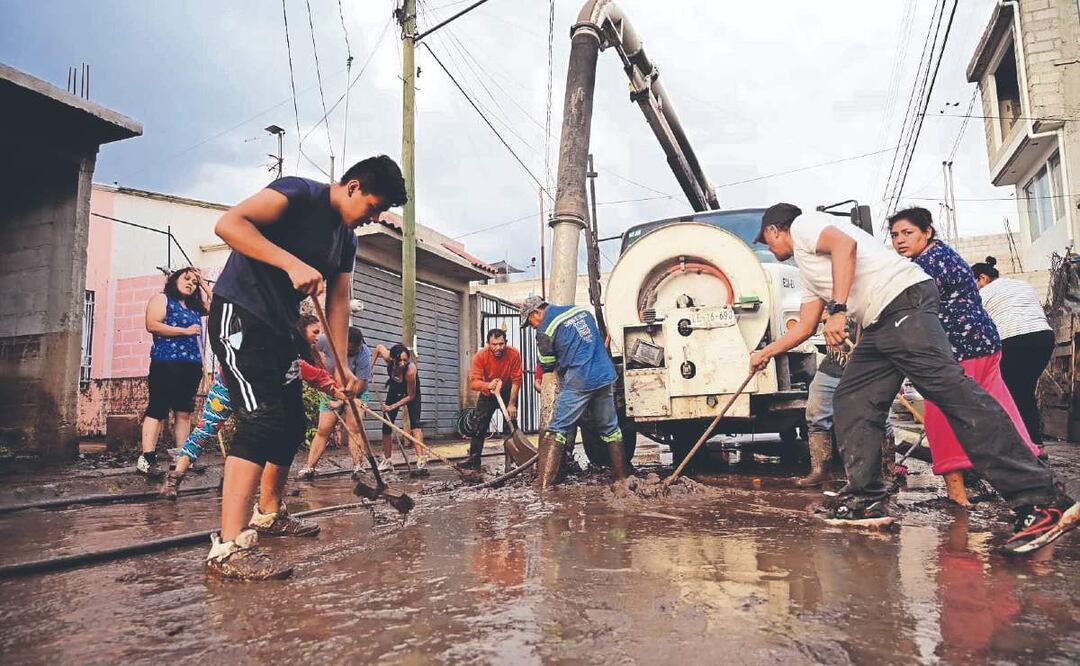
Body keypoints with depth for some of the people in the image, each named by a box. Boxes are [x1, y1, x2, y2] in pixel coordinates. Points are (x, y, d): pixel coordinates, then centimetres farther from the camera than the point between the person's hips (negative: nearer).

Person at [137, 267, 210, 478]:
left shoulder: (194, 306, 22)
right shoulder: (162, 299, 4)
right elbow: (152, 325, -9)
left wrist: (203, 285, 24)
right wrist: (184, 331, -11)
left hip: (191, 365, 7)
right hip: (166, 363, -7)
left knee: (184, 412, 7)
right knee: (158, 409, -9)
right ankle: (146, 458, -10)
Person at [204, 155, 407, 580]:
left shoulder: (346, 239, 12)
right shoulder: (299, 193, -13)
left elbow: (338, 302, 12)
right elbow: (229, 223, -26)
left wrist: (342, 367, 5)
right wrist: (292, 263, -34)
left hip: (278, 327, 10)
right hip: (239, 315, -9)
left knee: (293, 423, 14)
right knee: (261, 420, -21)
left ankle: (269, 514, 33)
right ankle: (229, 546, -21)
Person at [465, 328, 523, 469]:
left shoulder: (514, 354, -26)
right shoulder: (480, 356, -25)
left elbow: (516, 381, -21)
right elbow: (473, 382, -31)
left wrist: (512, 404, -21)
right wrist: (488, 385, -51)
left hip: (508, 393, -1)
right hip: (487, 394, 1)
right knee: (479, 425, -4)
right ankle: (474, 460, 1)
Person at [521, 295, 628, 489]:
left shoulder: (545, 329, -4)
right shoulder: (581, 310, 15)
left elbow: (547, 365, 5)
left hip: (577, 384, -6)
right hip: (605, 378, 6)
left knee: (556, 431, -1)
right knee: (610, 429, 17)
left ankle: (545, 485, -6)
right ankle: (622, 477, 24)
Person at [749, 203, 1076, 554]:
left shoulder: (803, 224, 6)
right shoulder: (809, 271, 32)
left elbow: (845, 243, -15)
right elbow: (805, 327, 38)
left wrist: (838, 310, -21)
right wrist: (765, 353, 48)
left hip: (902, 298, -10)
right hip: (878, 325, 10)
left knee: (947, 386, -21)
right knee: (851, 402, 8)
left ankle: (1043, 501, -24)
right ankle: (866, 500, 10)